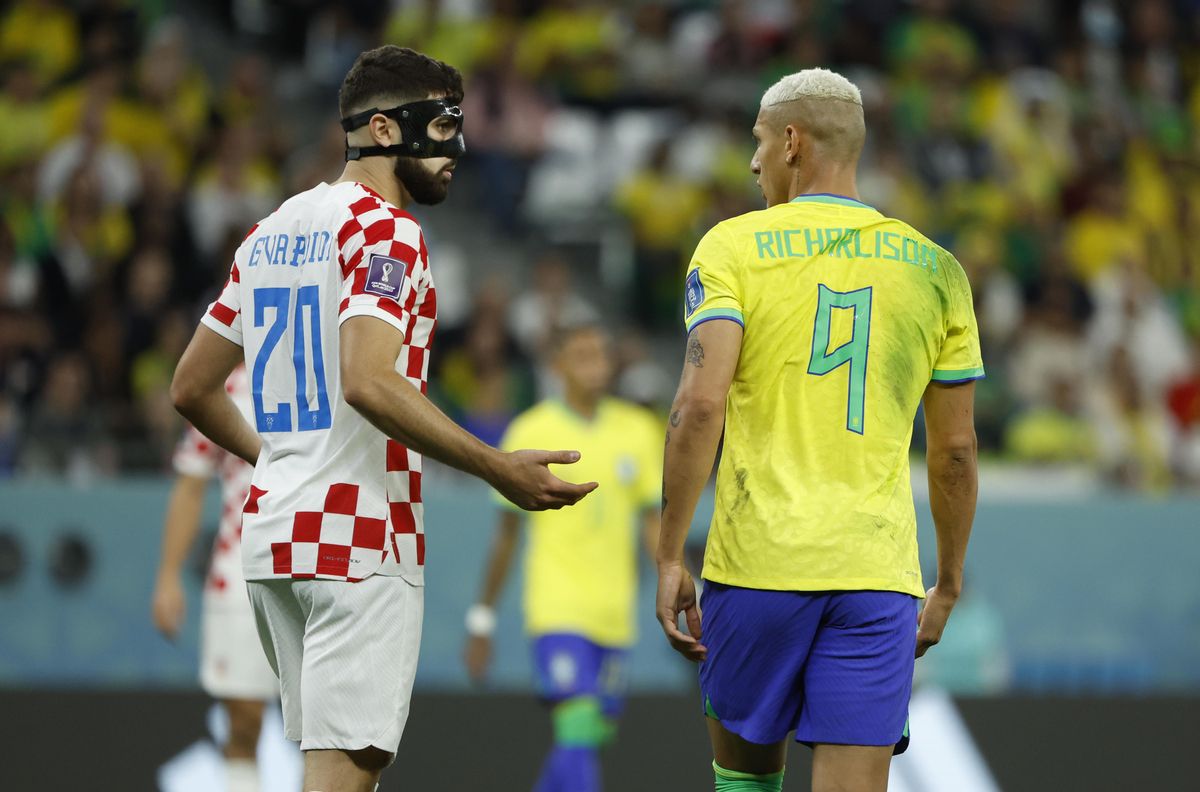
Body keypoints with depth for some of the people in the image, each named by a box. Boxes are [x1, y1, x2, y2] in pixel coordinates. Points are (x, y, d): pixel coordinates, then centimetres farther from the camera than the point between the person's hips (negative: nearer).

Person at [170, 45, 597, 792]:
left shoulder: (270, 233, 16)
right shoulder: (385, 230, -10)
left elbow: (192, 388, 20)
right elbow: (368, 381, -25)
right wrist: (498, 469, -23)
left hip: (273, 531, 9)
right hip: (361, 535, -9)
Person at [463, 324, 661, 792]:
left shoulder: (638, 429, 8)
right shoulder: (531, 433, -1)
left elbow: (652, 524, 11)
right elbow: (507, 532, 5)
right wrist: (483, 617, 8)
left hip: (613, 613, 4)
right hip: (557, 609, -4)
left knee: (595, 734, 8)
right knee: (578, 728, -18)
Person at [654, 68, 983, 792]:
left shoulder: (733, 247, 0)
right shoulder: (935, 270, 9)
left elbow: (701, 405, -12)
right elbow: (956, 449, 11)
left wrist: (671, 557, -8)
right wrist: (949, 584, 21)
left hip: (757, 561, -1)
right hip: (879, 571, 1)